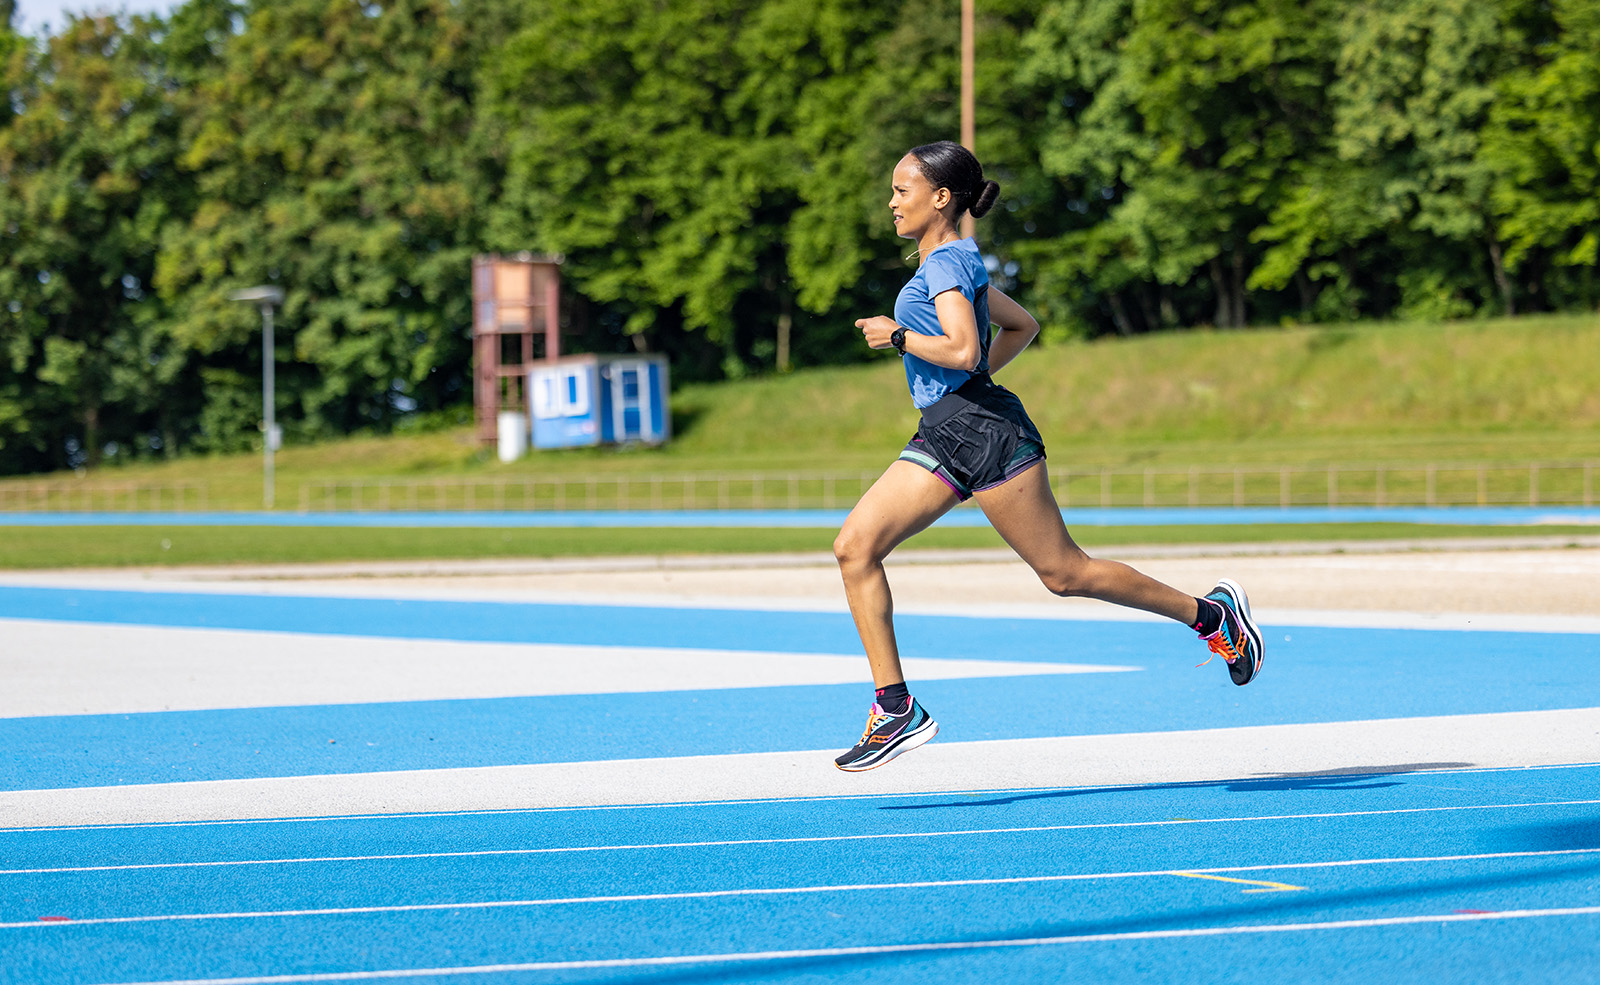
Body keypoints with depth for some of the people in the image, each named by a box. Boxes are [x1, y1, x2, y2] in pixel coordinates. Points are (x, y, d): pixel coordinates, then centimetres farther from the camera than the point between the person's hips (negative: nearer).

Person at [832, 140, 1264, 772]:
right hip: (942, 438, 10)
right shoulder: (956, 262, 18)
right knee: (854, 547, -3)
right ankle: (895, 709, -5)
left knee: (1062, 572, -5)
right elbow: (1023, 326, 28)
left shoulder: (945, 262, -11)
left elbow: (963, 349, -25)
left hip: (984, 431, -10)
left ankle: (1210, 613, 10)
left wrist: (896, 336, -12)